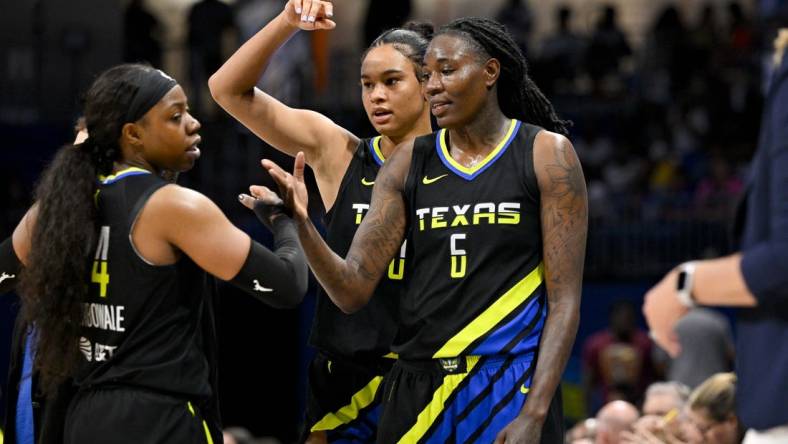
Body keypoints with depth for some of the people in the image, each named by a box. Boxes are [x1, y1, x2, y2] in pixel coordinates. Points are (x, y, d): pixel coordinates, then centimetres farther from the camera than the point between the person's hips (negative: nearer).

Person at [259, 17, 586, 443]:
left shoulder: (546, 155, -2)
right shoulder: (409, 163, 6)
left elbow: (564, 298, -6)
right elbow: (352, 290, 0)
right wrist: (301, 223, -17)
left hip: (510, 390, -3)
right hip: (417, 389, 3)